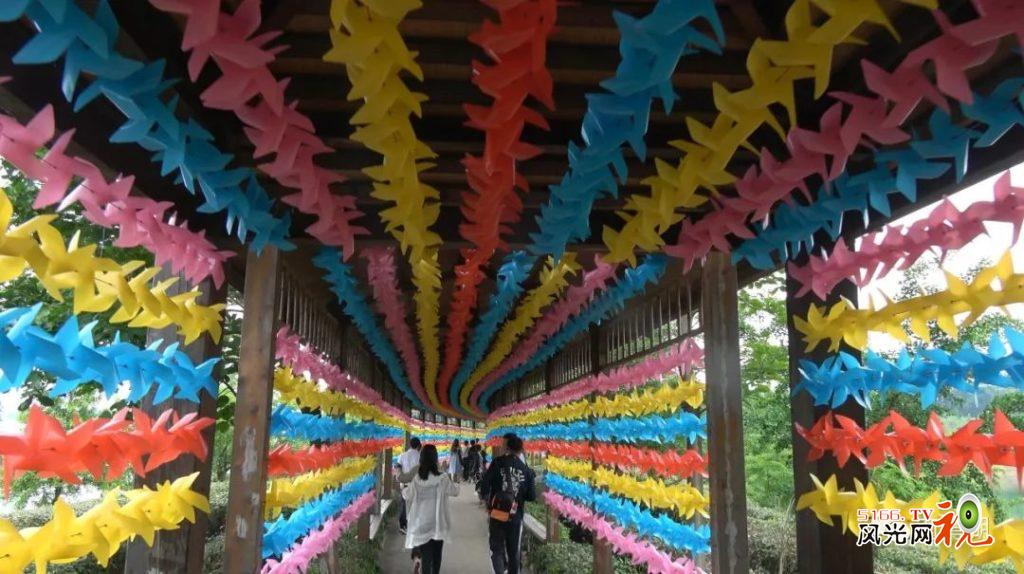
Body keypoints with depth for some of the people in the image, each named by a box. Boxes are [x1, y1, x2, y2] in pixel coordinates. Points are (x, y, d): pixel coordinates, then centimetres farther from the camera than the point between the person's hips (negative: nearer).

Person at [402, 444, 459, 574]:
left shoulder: (416, 478, -8)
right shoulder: (442, 478, -13)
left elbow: (406, 496, 6)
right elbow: (455, 491, 2)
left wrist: (405, 490, 27)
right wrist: (450, 481, 20)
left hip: (421, 525, 1)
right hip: (437, 524, -1)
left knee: (426, 558, 4)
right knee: (436, 556, 17)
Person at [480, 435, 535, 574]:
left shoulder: (498, 462, -6)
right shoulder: (527, 470, 0)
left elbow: (485, 482, -13)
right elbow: (532, 496, 1)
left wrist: (486, 497, 5)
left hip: (496, 513, -1)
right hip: (516, 516, 2)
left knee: (497, 547, 8)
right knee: (514, 552, 16)